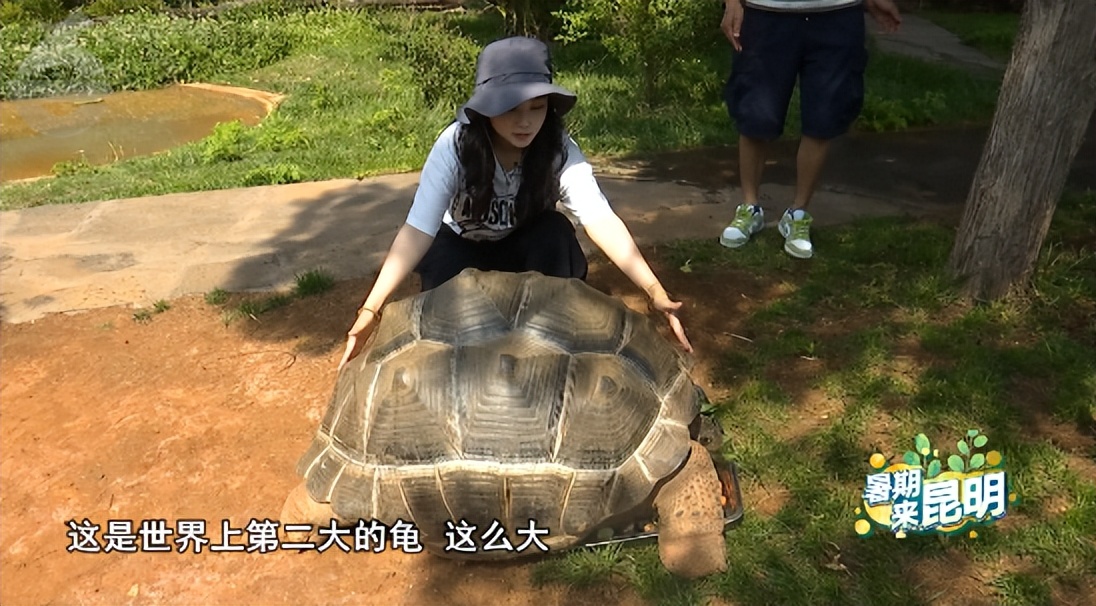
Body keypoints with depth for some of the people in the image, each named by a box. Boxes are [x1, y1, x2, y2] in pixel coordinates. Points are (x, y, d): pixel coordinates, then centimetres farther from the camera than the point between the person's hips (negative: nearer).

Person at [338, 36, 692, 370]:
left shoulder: (559, 149, -28)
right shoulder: (455, 146, -31)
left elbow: (600, 220, -39)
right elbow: (418, 231, -37)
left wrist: (653, 290, -52)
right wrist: (371, 309, -49)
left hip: (526, 249, 1)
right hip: (461, 247, 0)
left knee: (555, 232, -32)